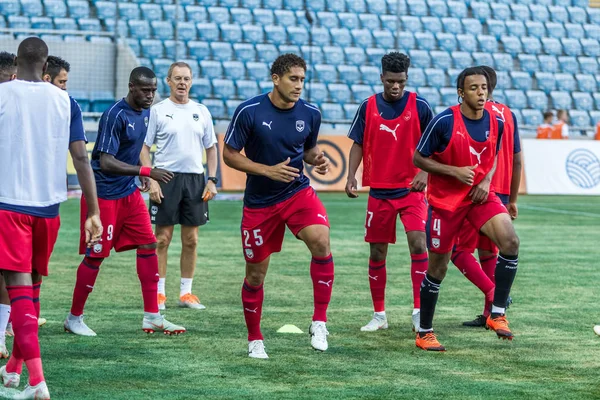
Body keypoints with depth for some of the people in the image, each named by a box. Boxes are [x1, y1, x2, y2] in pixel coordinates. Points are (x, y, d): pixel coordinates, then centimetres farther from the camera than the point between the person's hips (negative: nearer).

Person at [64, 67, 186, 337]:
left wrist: (142, 175, 9)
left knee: (148, 245, 2)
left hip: (129, 193, 8)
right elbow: (106, 162, -26)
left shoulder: (144, 113, 7)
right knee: (95, 256, -2)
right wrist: (146, 171, -31)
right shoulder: (115, 115, -20)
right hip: (104, 195, -8)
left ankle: (152, 317, 7)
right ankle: (74, 318, 13)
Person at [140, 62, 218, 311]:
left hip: (195, 179, 3)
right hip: (166, 178, -3)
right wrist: (151, 180, -11)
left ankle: (186, 293, 12)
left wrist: (212, 180, 5)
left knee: (191, 240, 5)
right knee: (162, 239, -2)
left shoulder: (201, 111, 10)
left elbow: (211, 148, 15)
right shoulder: (158, 110, 0)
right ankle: (159, 293, 5)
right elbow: (145, 147, -1)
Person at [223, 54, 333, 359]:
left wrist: (317, 159, -8)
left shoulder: (310, 114, -2)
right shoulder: (249, 112, -12)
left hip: (298, 192, 1)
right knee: (256, 274, 5)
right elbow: (229, 154, -6)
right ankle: (254, 339, 27)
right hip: (259, 202, -1)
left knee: (321, 242, -27)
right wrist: (268, 170, -18)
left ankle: (319, 322, -16)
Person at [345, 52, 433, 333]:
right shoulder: (368, 107, 1)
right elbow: (358, 144, 7)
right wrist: (351, 176, -7)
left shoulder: (419, 106, -4)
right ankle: (379, 315, 19)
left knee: (418, 243, -17)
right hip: (379, 191, 2)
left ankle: (419, 311, -11)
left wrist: (424, 172, -14)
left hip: (411, 189, -2)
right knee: (377, 253, 7)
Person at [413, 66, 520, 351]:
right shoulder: (444, 122, -16)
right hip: (445, 200, -4)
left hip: (480, 196, 4)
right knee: (438, 266, 4)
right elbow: (418, 158, -9)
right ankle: (424, 333, 19)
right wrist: (454, 171, -20)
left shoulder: (496, 123, -2)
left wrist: (486, 181, -4)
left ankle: (497, 313, -9)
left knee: (510, 241, -21)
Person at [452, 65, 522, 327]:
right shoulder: (508, 115, 12)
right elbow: (517, 161, 15)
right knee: (488, 251, 15)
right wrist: (512, 200, 21)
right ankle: (490, 313, 14)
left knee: (458, 249, -1)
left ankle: (493, 295, -18)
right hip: (501, 195, 7)